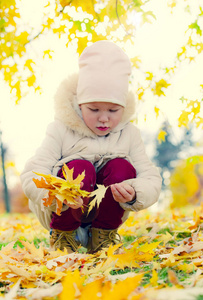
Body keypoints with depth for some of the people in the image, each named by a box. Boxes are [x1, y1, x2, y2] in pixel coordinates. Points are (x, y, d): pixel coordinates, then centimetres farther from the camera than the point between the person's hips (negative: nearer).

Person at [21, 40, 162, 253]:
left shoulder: (129, 133, -5)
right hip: (59, 211, -3)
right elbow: (32, 176, -20)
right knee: (79, 168, -32)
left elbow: (151, 180, -10)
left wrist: (134, 194, -35)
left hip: (105, 212, 3)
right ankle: (63, 232, -4)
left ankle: (103, 234, -2)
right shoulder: (61, 130, -13)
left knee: (121, 167, -24)